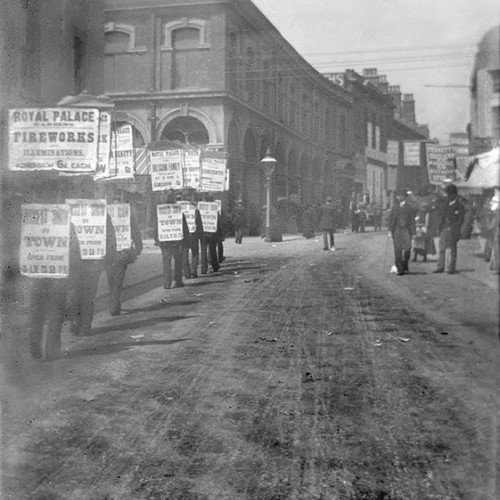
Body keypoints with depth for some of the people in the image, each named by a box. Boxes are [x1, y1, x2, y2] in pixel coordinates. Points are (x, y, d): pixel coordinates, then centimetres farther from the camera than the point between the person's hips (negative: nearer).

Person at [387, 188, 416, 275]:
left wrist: (412, 232, -4)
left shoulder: (409, 207, 2)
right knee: (397, 251, -4)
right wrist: (390, 230, 0)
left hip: (406, 231, -1)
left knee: (406, 250, 1)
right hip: (396, 230, 1)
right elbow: (390, 219, 9)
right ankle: (399, 269, -2)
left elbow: (412, 220, 1)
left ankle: (405, 267, 20)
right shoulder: (395, 206, 10)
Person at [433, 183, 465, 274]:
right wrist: (440, 227, 10)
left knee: (452, 250, 1)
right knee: (441, 248, 5)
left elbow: (460, 220, -6)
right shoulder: (445, 204, 13)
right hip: (444, 229, 5)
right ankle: (440, 267, 11)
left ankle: (452, 268, 8)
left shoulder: (459, 206, -5)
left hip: (453, 230, -5)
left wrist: (452, 227, -15)